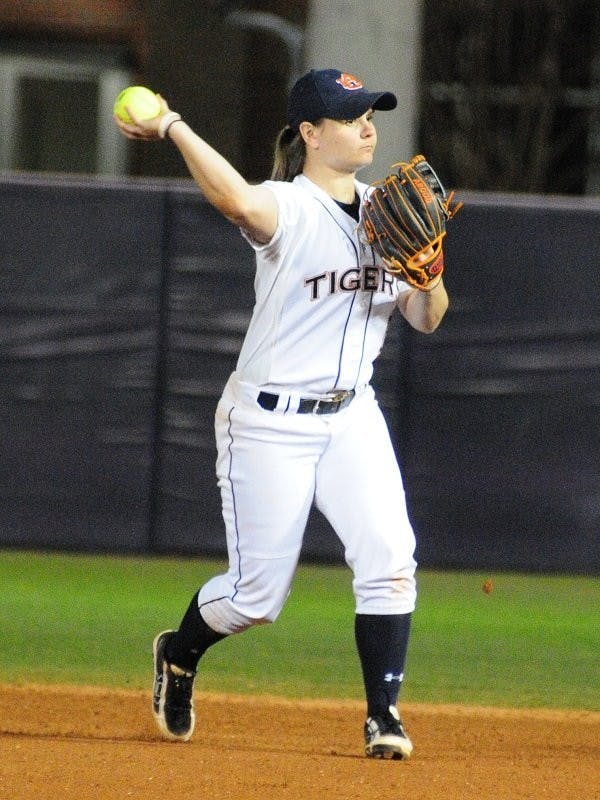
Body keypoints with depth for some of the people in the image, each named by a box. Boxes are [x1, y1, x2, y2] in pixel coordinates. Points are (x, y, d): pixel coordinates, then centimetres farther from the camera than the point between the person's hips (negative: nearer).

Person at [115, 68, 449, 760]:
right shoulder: (287, 209, -15)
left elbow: (426, 319, 5)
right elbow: (236, 199, -40)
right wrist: (173, 128, -35)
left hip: (352, 417, 5)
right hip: (271, 421, -5)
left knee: (388, 560, -13)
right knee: (257, 593, 1)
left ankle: (383, 714, -4)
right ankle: (178, 655, 33)